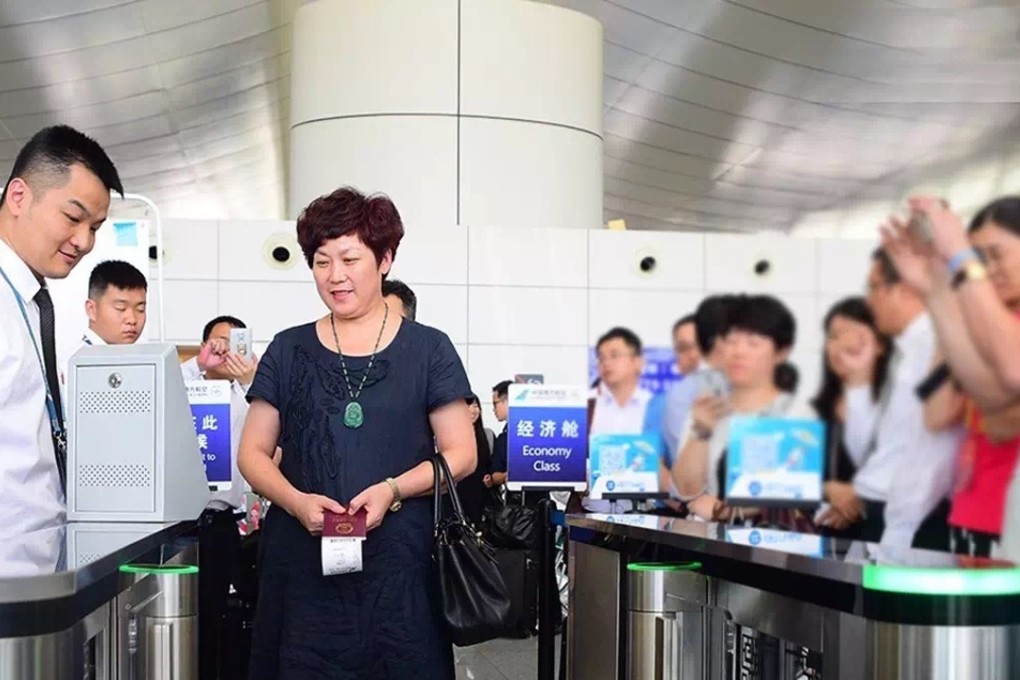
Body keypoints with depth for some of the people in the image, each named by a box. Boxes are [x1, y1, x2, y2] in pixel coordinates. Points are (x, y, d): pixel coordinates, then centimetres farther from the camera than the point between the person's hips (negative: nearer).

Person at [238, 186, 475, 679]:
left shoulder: (428, 349, 5)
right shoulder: (288, 351, 11)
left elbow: (460, 453, 4)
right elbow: (253, 453, 10)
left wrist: (393, 489, -14)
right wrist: (297, 501, -10)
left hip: (399, 562, -1)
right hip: (304, 560, 1)